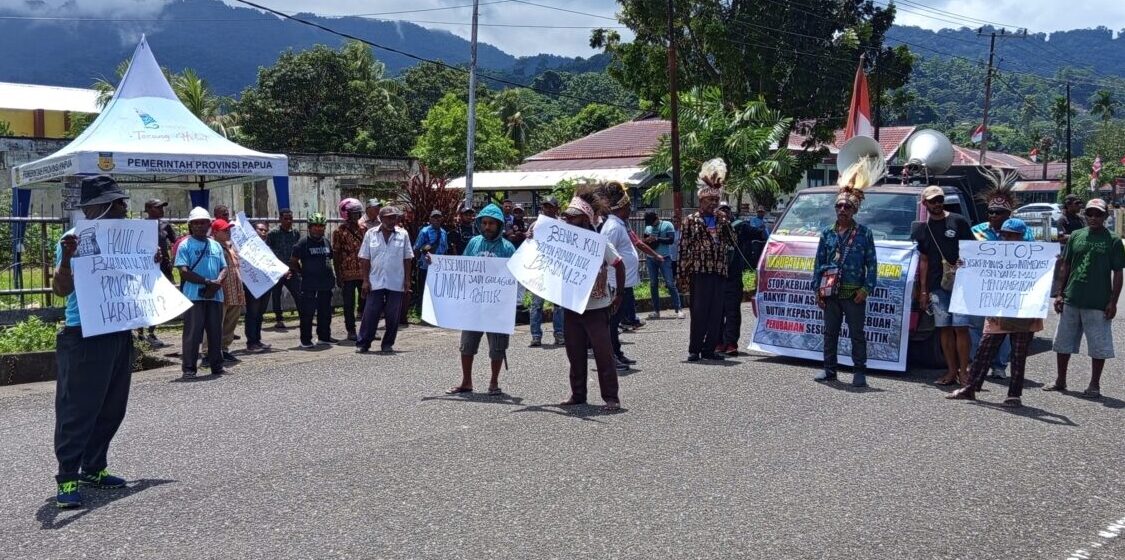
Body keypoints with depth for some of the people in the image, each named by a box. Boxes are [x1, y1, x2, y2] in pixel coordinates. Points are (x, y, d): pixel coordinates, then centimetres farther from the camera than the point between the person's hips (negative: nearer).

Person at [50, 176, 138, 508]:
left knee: (112, 408, 13)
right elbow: (61, 289, -17)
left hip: (119, 333, 8)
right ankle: (67, 479, 0)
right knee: (77, 410, -5)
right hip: (84, 336, -8)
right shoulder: (74, 239, -10)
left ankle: (93, 469, 24)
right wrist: (66, 257, -32)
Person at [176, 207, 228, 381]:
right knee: (193, 332, -6)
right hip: (194, 295, -5)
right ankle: (188, 368, -2)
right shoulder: (185, 245, 0)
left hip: (215, 295, 5)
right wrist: (207, 282, -15)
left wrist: (217, 283, -9)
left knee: (216, 332, 9)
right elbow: (184, 271, -9)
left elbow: (224, 268, 13)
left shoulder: (216, 245, 16)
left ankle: (217, 365, 18)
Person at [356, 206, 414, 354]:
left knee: (392, 316, 5)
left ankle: (388, 344, 17)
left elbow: (407, 259, 4)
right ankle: (363, 343, 7)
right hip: (375, 282, 0)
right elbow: (365, 259, 3)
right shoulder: (370, 234, 2)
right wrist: (365, 280, -2)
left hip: (396, 283, 1)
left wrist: (407, 281, 0)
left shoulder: (403, 235, 3)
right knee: (370, 314, 0)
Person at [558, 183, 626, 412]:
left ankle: (611, 397, 2)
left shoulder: (600, 243, -10)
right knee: (575, 353, 10)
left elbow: (619, 265, -3)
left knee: (603, 352, -3)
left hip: (596, 307, -5)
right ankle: (578, 394, 21)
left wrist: (619, 294, -3)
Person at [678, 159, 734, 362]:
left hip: (718, 273, 5)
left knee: (716, 313, 5)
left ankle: (709, 348, 12)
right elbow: (683, 249, -2)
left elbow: (731, 243, 11)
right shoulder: (690, 221, 3)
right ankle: (694, 350, 1)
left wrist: (725, 223, -1)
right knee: (699, 312, -5)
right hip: (699, 272, -5)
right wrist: (683, 276, -9)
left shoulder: (722, 222, 17)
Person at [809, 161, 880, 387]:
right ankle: (829, 369, 19)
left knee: (857, 334, 1)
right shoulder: (827, 233, 9)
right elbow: (818, 262, 10)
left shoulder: (863, 233, 0)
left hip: (854, 294, -4)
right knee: (830, 332, 11)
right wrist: (817, 289, 3)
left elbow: (872, 263, 0)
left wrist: (867, 288, -10)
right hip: (830, 292, 4)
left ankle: (860, 371, 6)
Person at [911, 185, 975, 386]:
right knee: (944, 329, 5)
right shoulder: (921, 229, 13)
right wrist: (923, 291, 10)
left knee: (960, 328, -7)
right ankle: (951, 371, 11)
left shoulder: (958, 222, 3)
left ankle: (963, 370, -2)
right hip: (937, 286, 4)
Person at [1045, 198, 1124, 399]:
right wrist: (1061, 294, 8)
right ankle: (1060, 381, 24)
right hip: (1071, 300, 4)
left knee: (1098, 346, 2)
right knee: (1063, 343, 11)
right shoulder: (1076, 236, 7)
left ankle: (1094, 385, 14)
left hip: (1098, 304, -4)